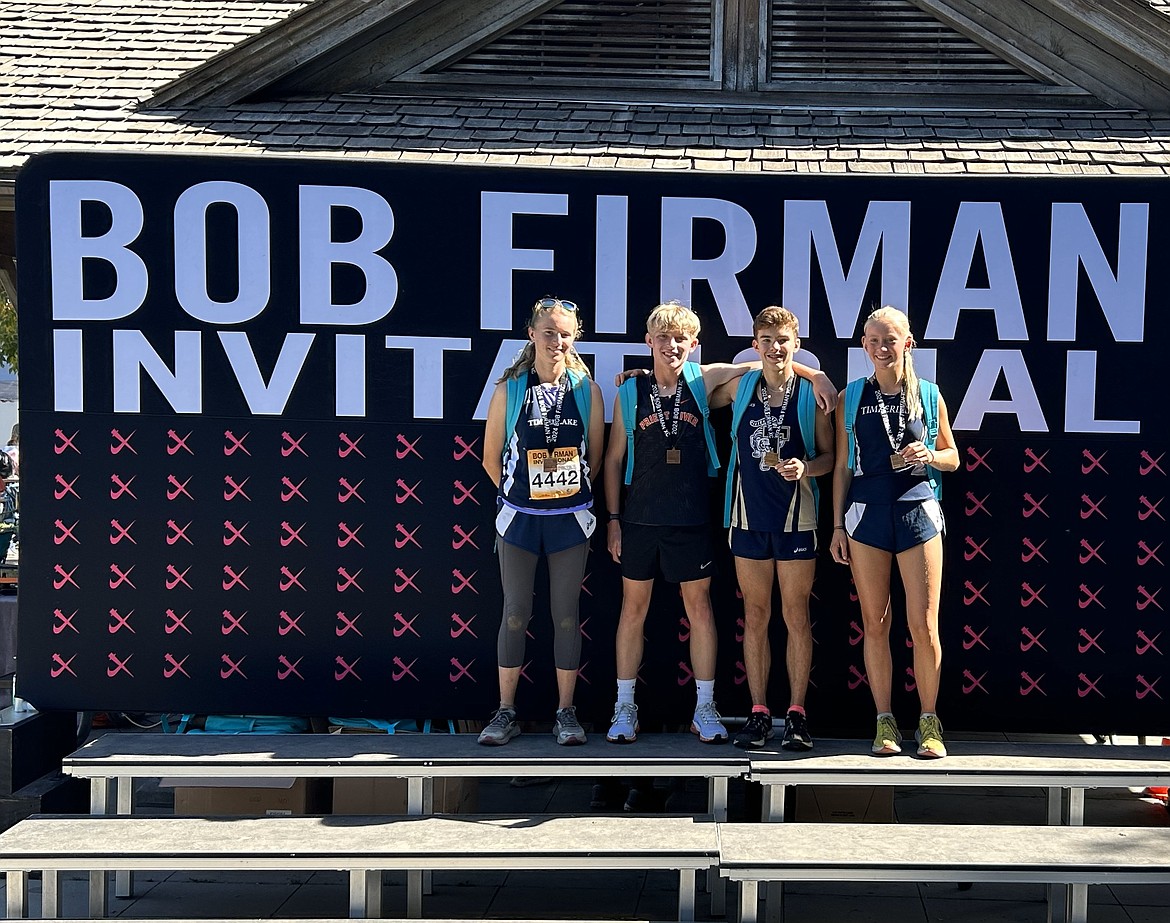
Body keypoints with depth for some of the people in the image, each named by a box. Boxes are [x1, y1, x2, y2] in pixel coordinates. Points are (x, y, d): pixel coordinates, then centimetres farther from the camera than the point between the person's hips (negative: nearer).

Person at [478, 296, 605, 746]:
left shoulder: (587, 389, 1)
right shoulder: (509, 389, -2)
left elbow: (595, 454, 9)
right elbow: (491, 457, 5)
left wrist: (570, 492, 9)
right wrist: (519, 492, 8)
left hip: (570, 518, 1)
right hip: (520, 516, -1)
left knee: (566, 614, 6)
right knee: (516, 612, 5)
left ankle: (565, 712, 16)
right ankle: (506, 712, 14)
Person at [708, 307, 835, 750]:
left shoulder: (812, 394, -1)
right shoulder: (740, 388, 5)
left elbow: (829, 456, 3)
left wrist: (805, 468, -17)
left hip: (795, 516, -2)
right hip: (749, 514, 2)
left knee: (796, 617, 3)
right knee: (755, 617, 7)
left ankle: (796, 714, 10)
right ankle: (759, 713, 14)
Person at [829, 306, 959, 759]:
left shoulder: (929, 394, 5)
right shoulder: (851, 398, 6)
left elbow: (952, 458, 13)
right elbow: (842, 466, 9)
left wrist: (929, 455, -10)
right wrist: (837, 525, 5)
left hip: (918, 510, -1)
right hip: (866, 513, 1)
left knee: (924, 624, -3)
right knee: (875, 623, 4)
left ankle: (929, 723, 9)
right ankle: (885, 722, 13)